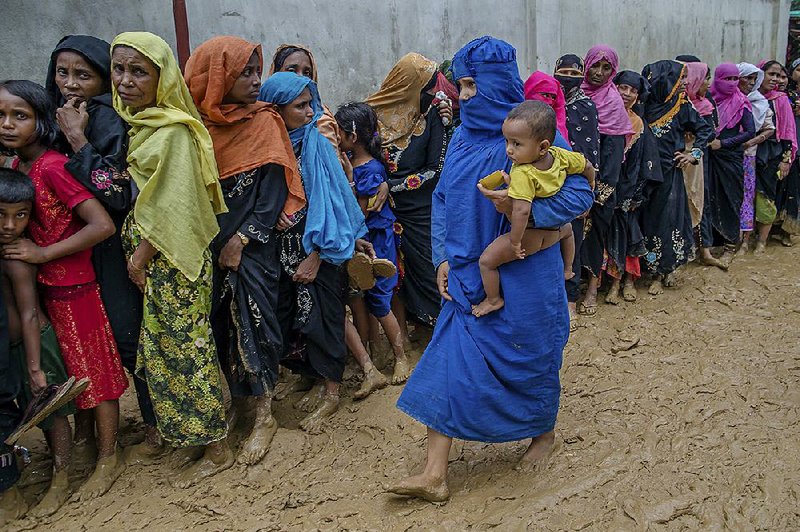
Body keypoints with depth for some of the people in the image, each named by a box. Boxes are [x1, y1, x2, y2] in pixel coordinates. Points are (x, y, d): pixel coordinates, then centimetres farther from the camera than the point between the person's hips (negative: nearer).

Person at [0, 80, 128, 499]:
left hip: (73, 286, -8)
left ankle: (108, 459, 21)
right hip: (46, 286, 8)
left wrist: (42, 253, -21)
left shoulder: (52, 167, -21)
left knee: (93, 368, 5)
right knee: (67, 369, 20)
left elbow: (102, 225, -28)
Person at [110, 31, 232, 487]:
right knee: (158, 347, 15)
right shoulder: (131, 124, 10)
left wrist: (140, 255, -11)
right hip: (146, 253, 8)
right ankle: (188, 435, 31)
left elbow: (172, 205, -17)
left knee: (187, 347, 0)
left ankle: (216, 451, 15)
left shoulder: (174, 130, -14)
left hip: (174, 257, -8)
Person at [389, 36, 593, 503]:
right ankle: (435, 474, 8)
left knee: (529, 356, 11)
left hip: (524, 275, -5)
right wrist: (443, 257, 2)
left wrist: (523, 207, -26)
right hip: (469, 273, 5)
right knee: (450, 358, 1)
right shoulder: (463, 137, 5)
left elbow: (581, 194, -13)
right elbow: (443, 199, 10)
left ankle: (545, 434, 42)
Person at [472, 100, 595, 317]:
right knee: (567, 229, 44)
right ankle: (567, 270, 59)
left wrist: (514, 242, -32)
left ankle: (494, 300, 20)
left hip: (531, 235, -8)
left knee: (486, 261, 4)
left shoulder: (523, 175, -35)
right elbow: (587, 166, 3)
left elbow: (521, 212, -44)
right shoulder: (559, 155, -13)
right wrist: (590, 185, 22)